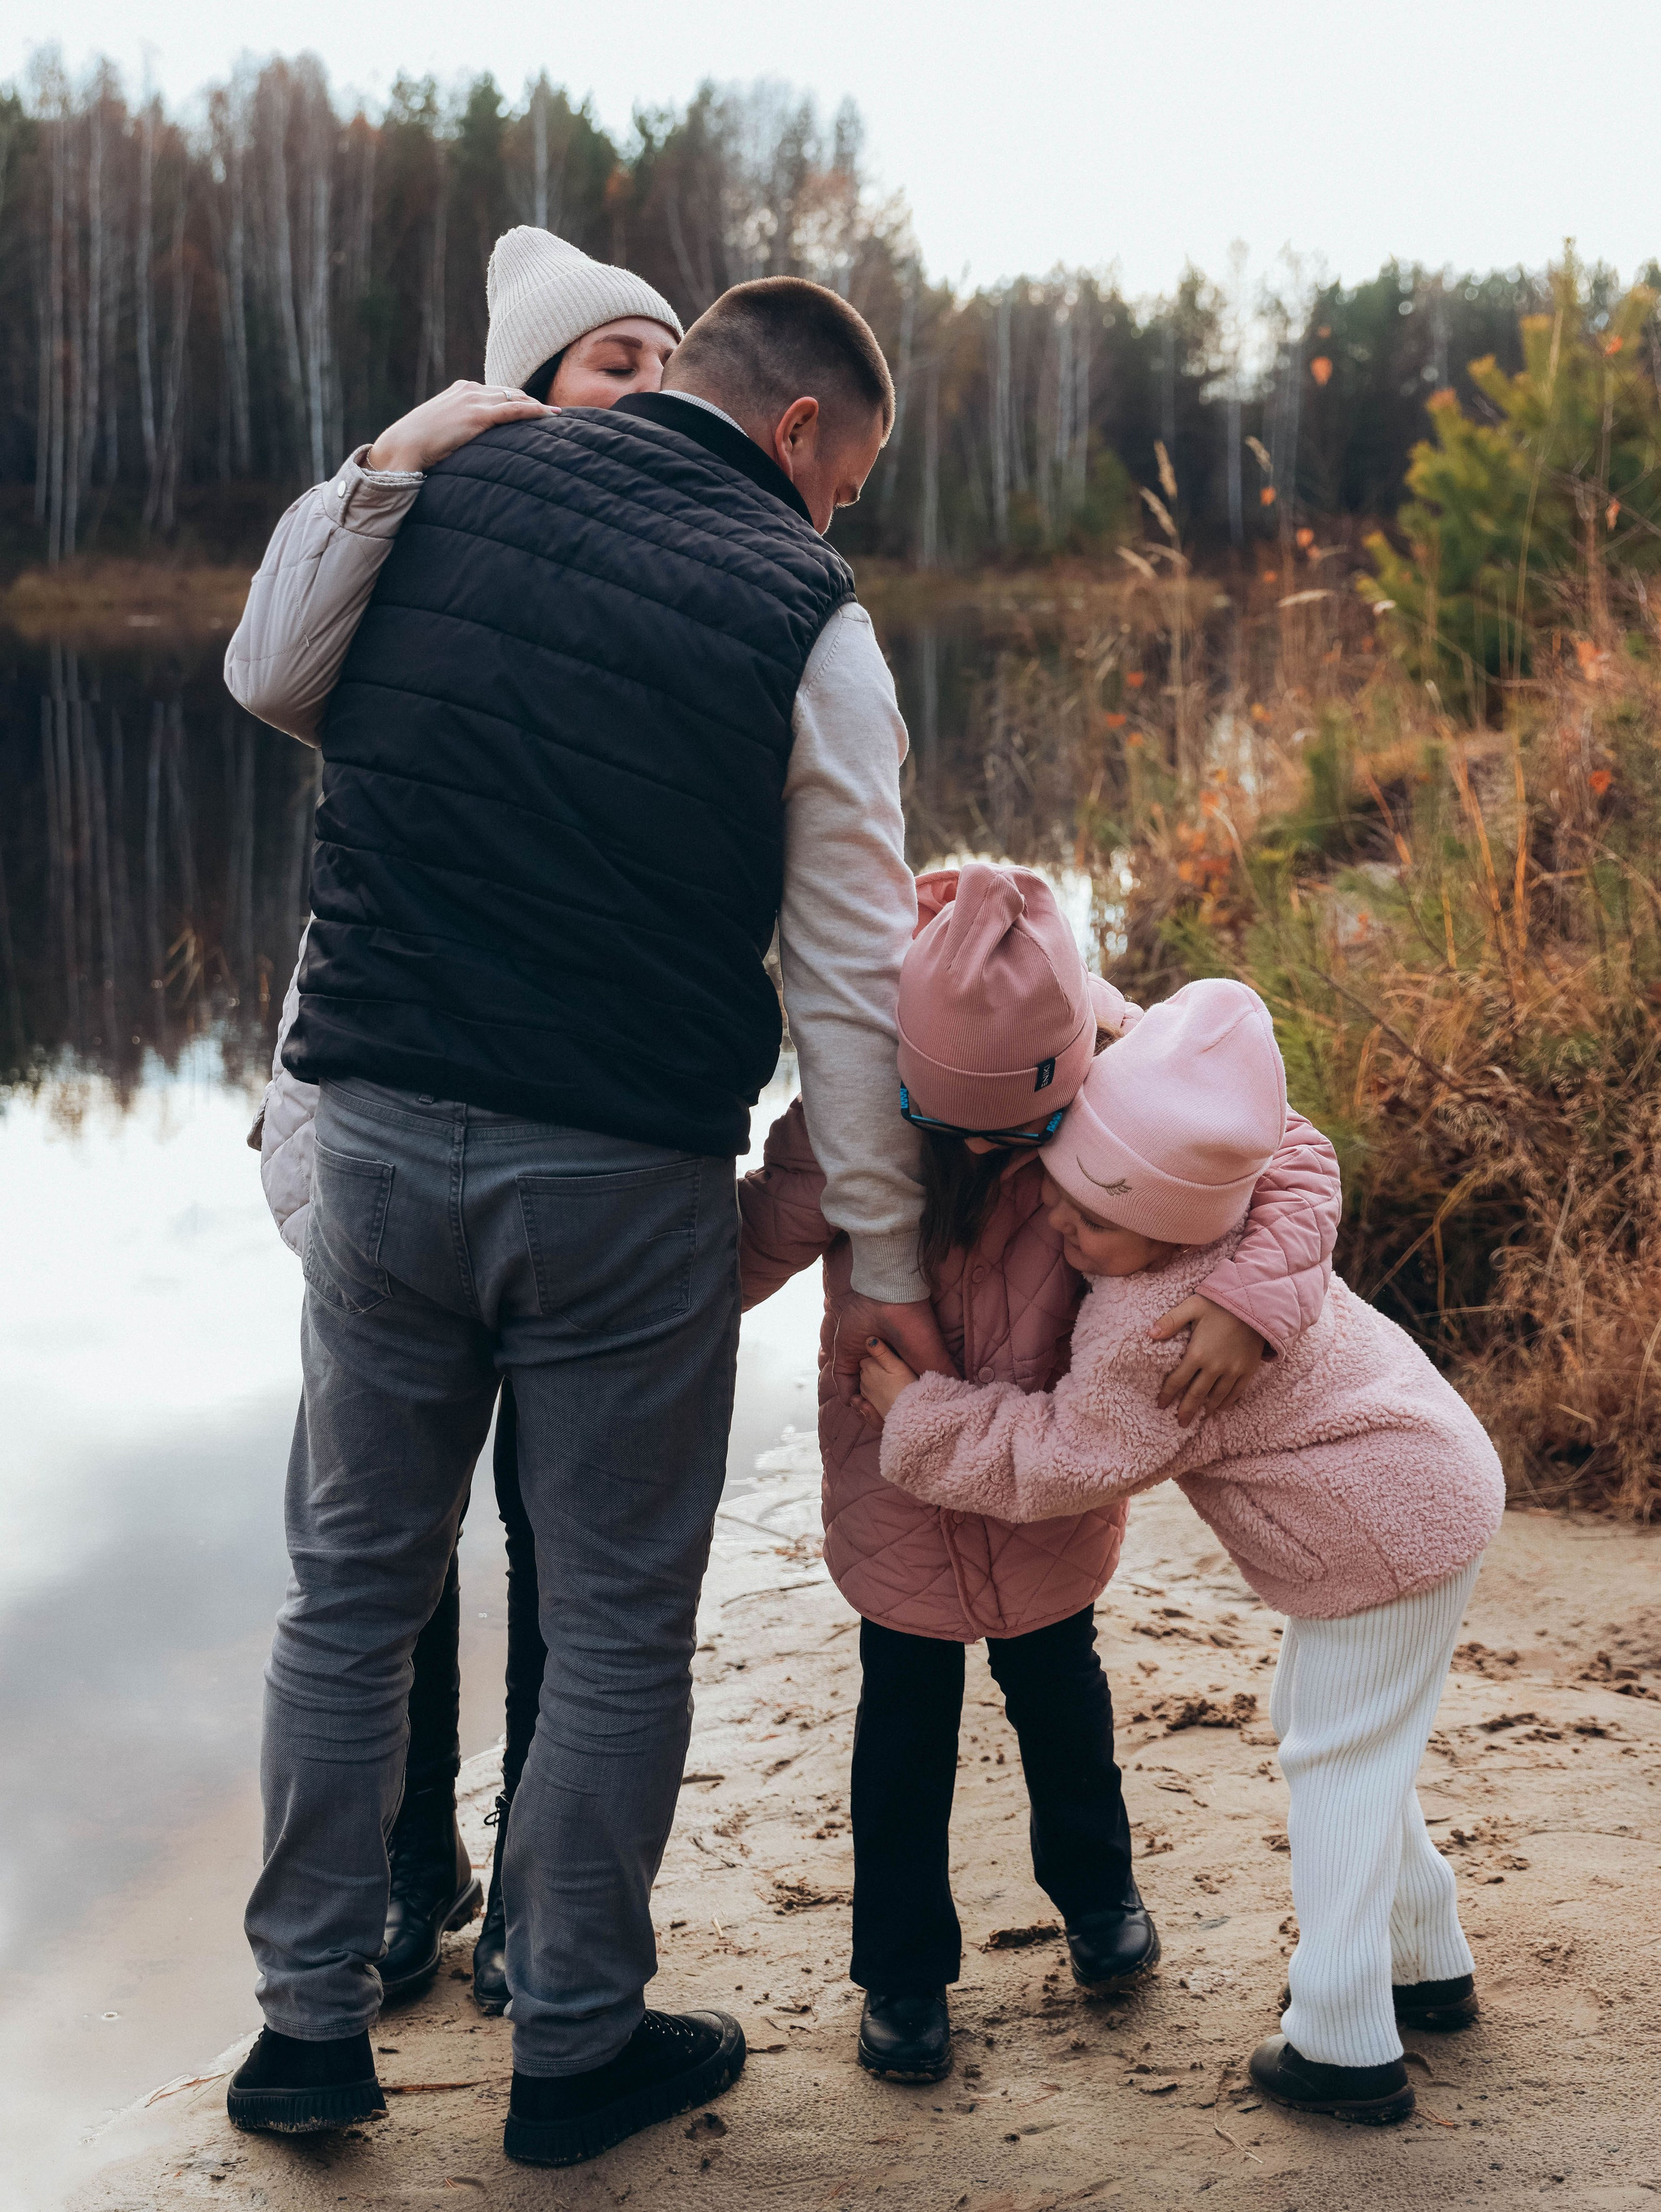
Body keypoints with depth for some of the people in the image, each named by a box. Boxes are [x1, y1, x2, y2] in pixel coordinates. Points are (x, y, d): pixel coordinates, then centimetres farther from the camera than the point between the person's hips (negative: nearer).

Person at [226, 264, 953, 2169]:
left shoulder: (446, 491, 6)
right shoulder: (804, 616, -4)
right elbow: (848, 981, -4)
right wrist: (881, 1259, 3)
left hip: (379, 1130, 3)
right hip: (626, 1179, -3)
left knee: (351, 1584, 16)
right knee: (617, 1623, 11)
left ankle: (309, 2023, 26)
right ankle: (574, 2048, 24)